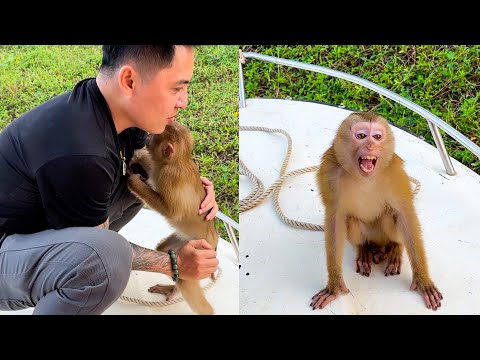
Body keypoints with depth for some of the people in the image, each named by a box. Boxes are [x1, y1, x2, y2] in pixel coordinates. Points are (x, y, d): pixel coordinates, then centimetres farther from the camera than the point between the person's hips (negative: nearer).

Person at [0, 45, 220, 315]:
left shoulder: (112, 106, -7)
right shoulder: (79, 155, -33)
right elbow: (102, 250, -18)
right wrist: (172, 263, -10)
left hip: (40, 226, 9)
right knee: (106, 256, -36)